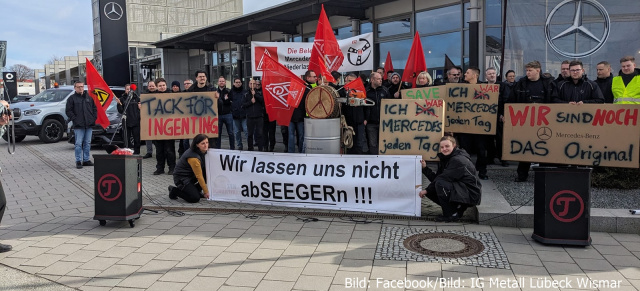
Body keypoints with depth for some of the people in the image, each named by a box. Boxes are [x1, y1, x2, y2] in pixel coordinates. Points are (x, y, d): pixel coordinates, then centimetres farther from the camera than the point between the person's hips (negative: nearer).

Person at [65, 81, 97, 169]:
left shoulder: (89, 97, 14)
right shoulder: (72, 98, 2)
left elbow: (95, 108, 19)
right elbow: (68, 111, -1)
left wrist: (94, 118, 6)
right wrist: (75, 119, -10)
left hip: (89, 125, 4)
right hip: (78, 125, -4)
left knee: (87, 143, 8)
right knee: (79, 143, -5)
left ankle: (86, 160, 16)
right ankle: (78, 161, 1)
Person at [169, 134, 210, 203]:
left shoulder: (203, 151, -6)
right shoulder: (193, 157, -29)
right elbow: (199, 176, -23)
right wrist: (206, 192, -16)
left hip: (191, 175, 8)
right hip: (181, 177, -8)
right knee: (195, 198, -21)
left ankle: (195, 190, 5)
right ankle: (174, 190, 2)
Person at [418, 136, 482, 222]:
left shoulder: (458, 160, -20)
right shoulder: (445, 159, 9)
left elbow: (443, 179, -24)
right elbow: (436, 178, 5)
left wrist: (427, 190, -17)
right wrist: (425, 168, -6)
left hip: (470, 195, -9)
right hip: (459, 190, 9)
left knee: (440, 184, -28)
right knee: (430, 191, 1)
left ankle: (452, 215, -13)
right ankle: (457, 208, 9)